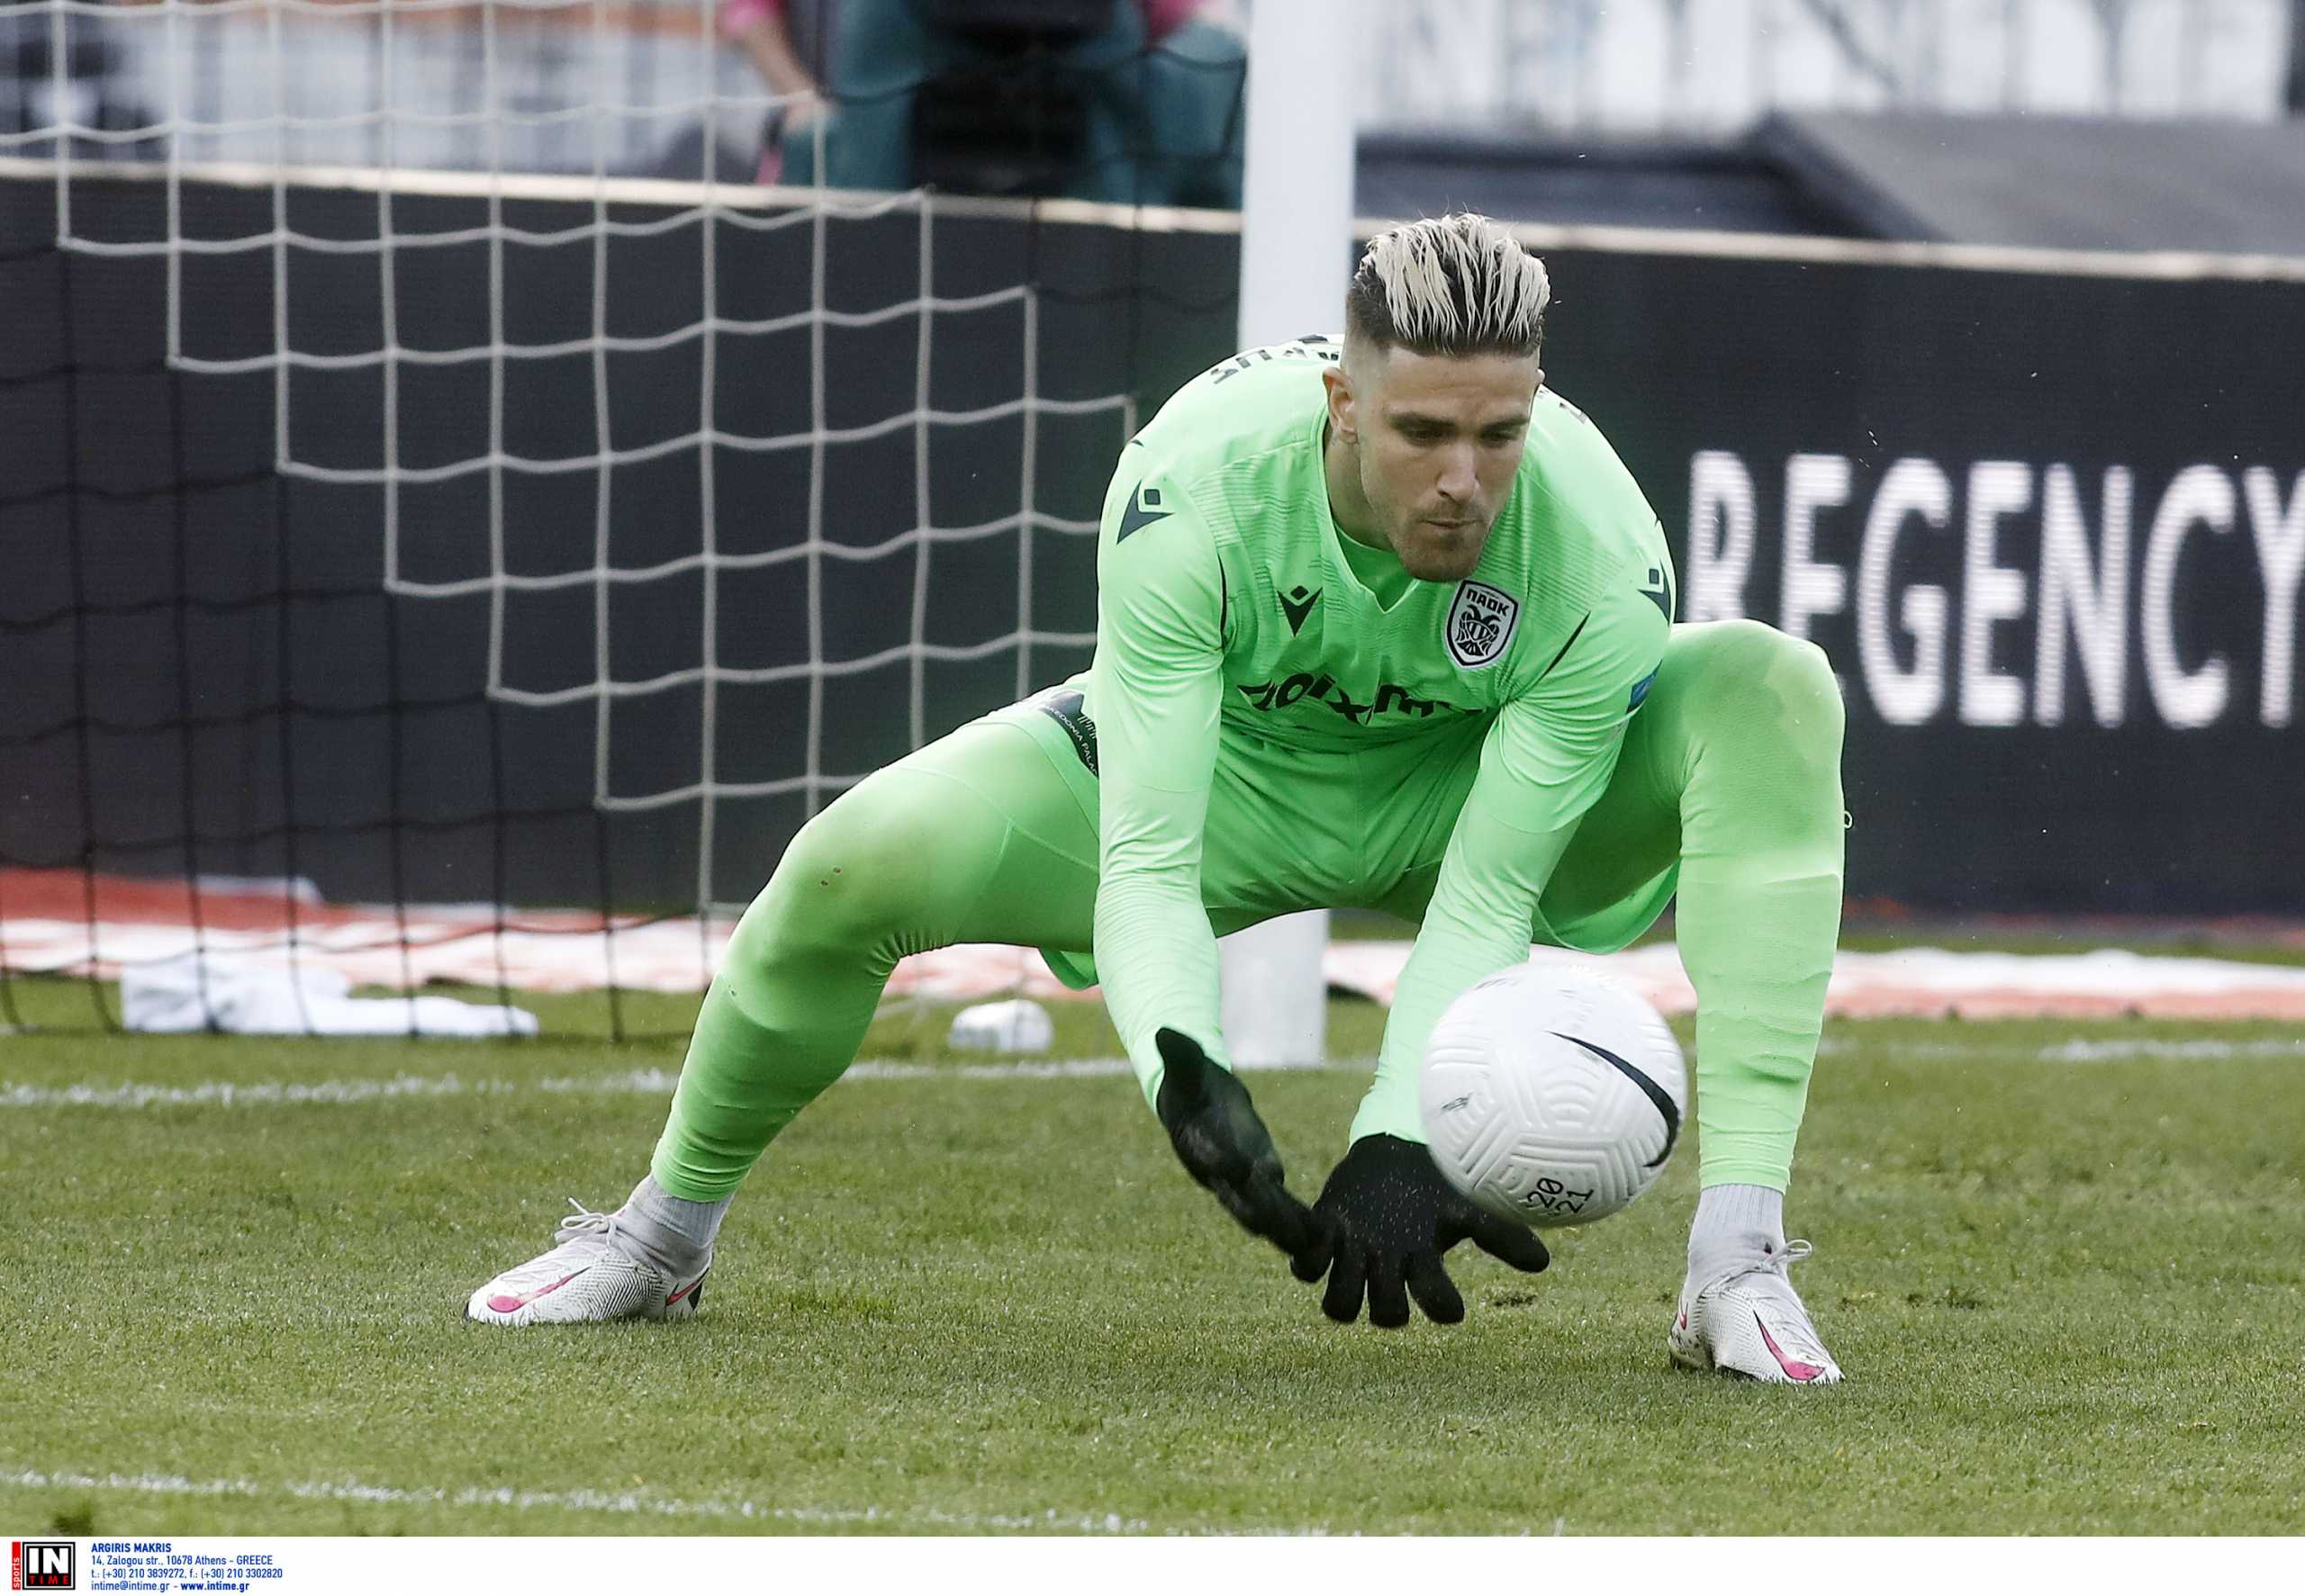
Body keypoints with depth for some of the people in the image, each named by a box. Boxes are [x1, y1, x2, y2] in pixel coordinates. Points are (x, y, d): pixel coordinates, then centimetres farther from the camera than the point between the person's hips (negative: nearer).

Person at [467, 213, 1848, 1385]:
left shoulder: (1603, 558, -35)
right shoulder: (1192, 485, -37)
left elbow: (1486, 900, -30)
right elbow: (1145, 860, -37)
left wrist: (1399, 1142, -45)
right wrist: (1186, 1073, -56)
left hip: (1465, 792, 0)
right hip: (1227, 768, 0)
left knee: (1772, 688, -29)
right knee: (858, 860, -20)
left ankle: (1738, 1260, -34)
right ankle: (668, 1228, 11)